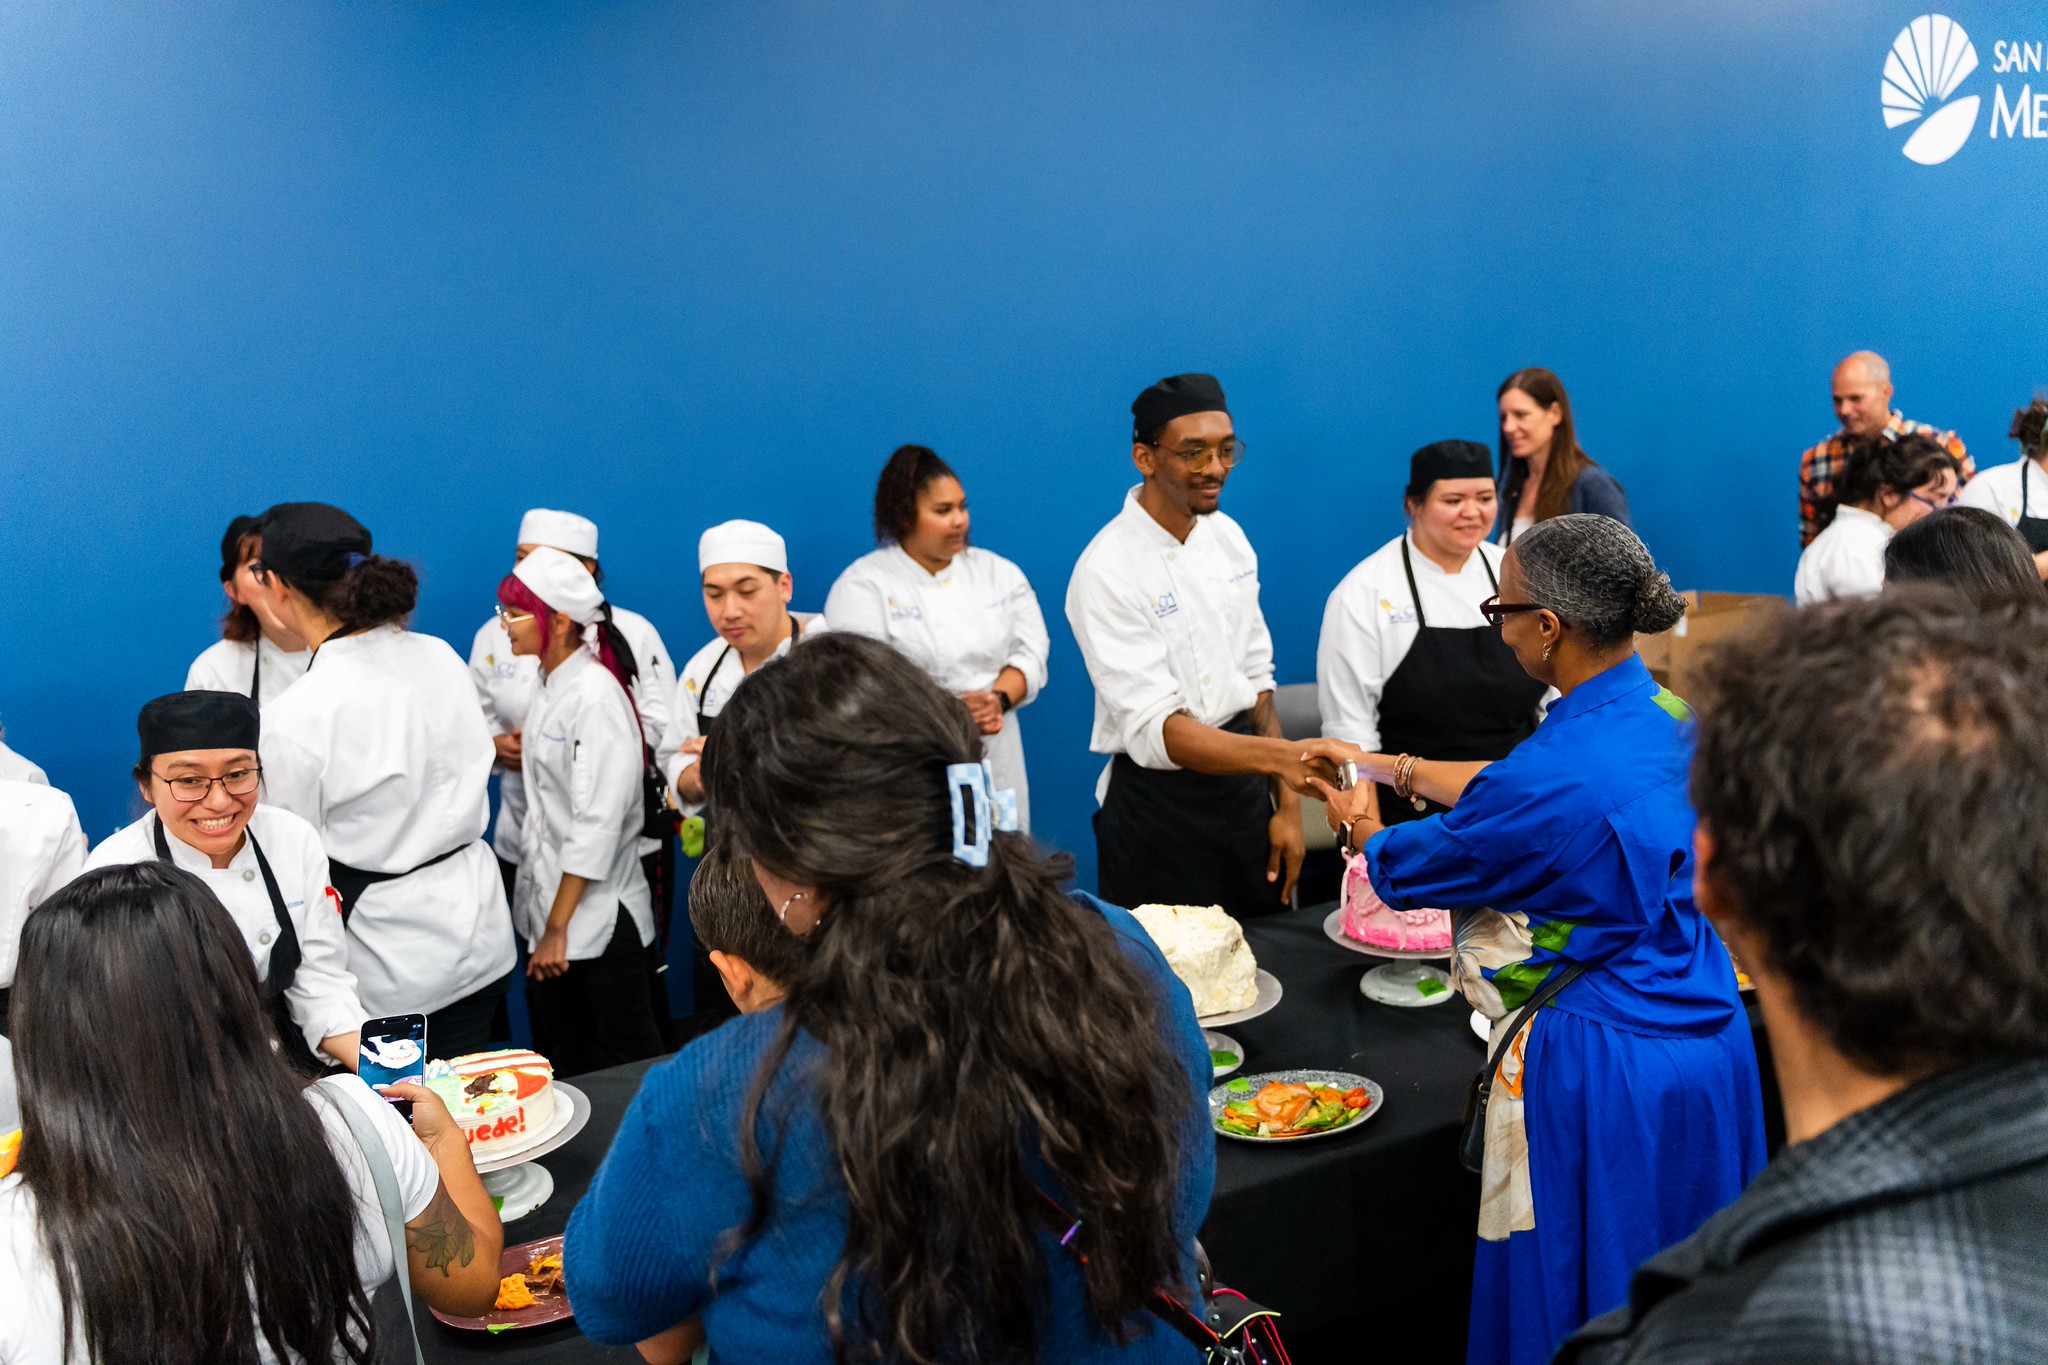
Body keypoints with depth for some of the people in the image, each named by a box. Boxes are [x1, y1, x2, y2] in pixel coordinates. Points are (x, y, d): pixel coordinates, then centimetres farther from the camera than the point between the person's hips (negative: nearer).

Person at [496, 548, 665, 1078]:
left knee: (626, 1069, 3)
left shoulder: (596, 696, -19)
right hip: (548, 909, 9)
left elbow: (598, 823, -22)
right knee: (560, 1065, 17)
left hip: (597, 915, -9)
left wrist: (559, 926, -19)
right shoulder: (549, 685, 9)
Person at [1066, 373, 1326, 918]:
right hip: (1157, 806, -6)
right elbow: (1153, 729, -25)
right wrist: (1281, 756, -37)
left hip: (1243, 789, 6)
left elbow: (1255, 677, 10)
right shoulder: (1106, 572, -19)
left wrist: (1286, 802, 8)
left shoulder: (1228, 537, 3)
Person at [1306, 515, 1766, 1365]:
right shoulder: (1672, 714, -2)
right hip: (1710, 1036, 8)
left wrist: (1360, 823, 13)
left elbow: (1402, 872, -10)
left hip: (1600, 1068, -8)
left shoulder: (1553, 776, -28)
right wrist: (1389, 766, 22)